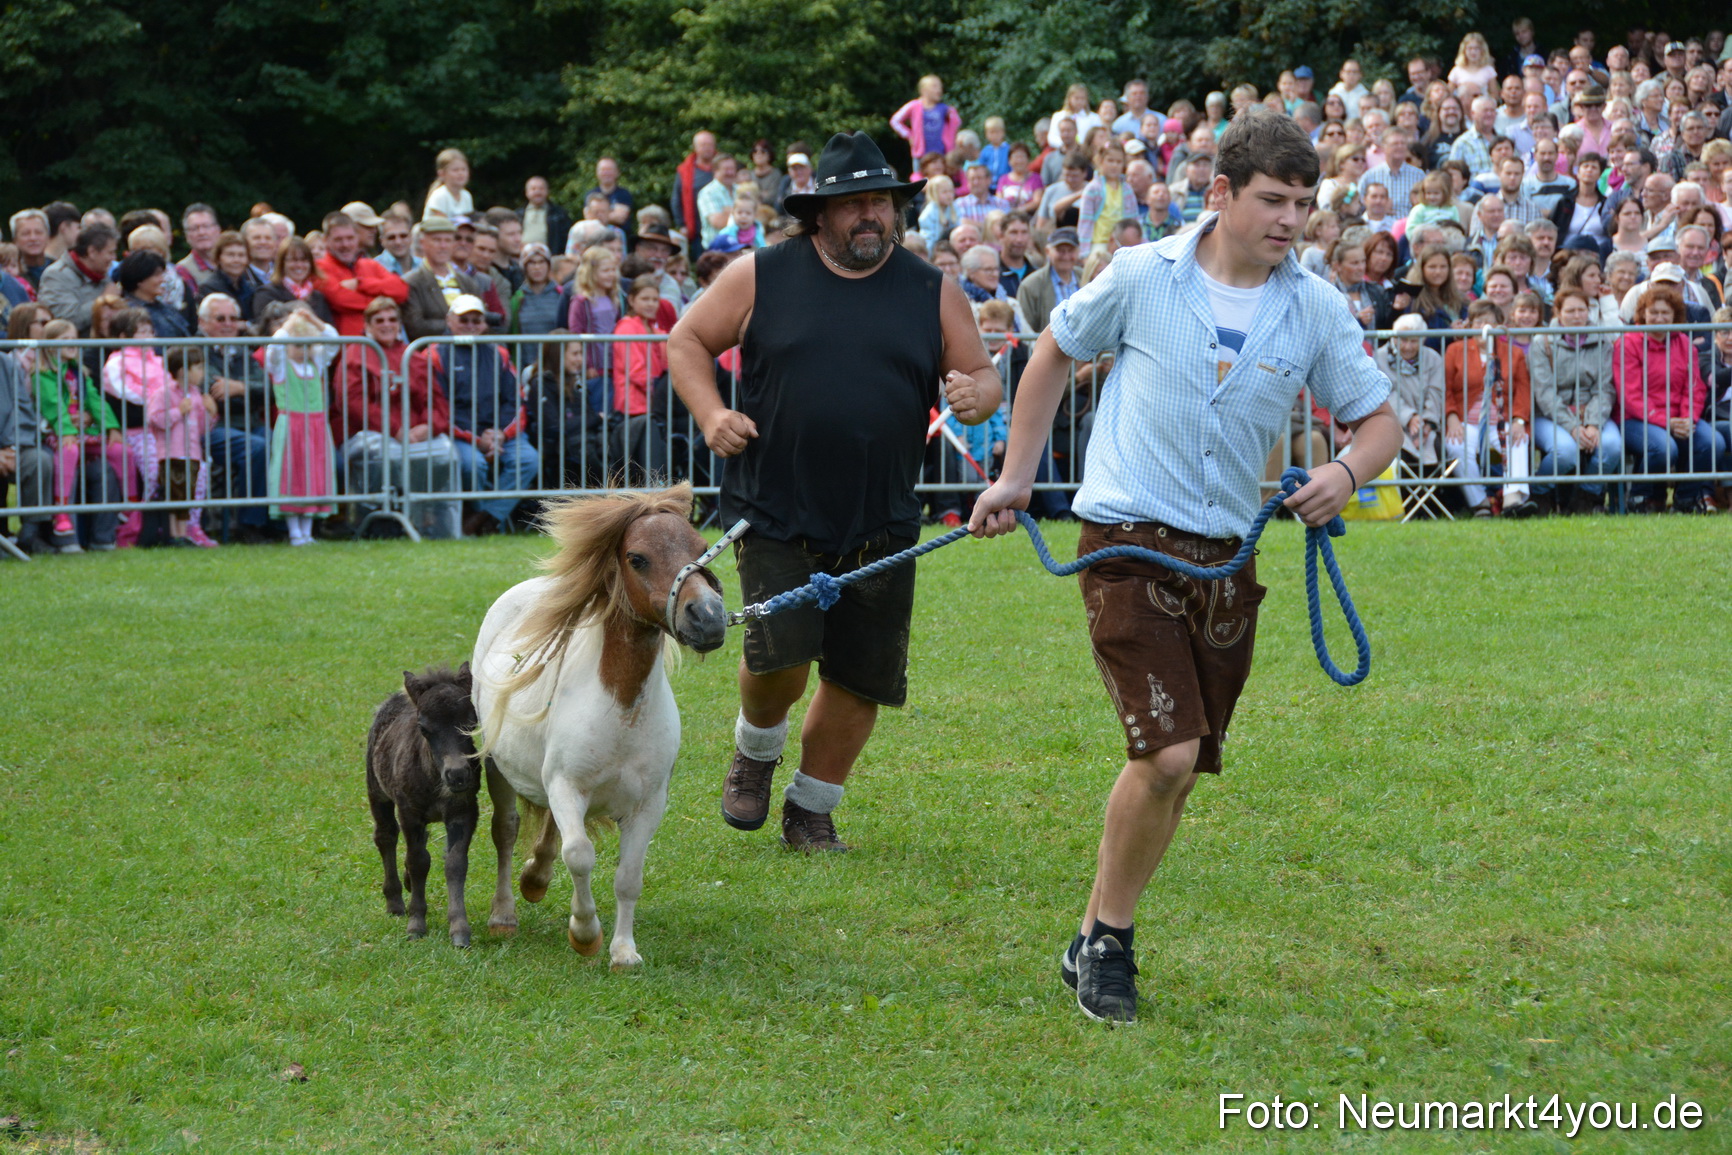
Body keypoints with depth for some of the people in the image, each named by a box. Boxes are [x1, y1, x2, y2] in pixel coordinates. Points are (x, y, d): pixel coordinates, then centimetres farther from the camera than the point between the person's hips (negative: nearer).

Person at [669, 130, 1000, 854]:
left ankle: (811, 809, 24)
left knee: (860, 679, 4)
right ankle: (756, 748, 18)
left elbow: (983, 376, 12)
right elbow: (687, 341, 10)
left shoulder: (933, 293, 7)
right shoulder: (761, 278, 1)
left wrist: (975, 395, -13)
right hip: (775, 517, -3)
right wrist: (711, 416, -6)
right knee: (779, 655, -16)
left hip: (880, 525, 3)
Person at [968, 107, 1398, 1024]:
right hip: (1127, 542, -4)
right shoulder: (1142, 277, -4)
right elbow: (1056, 353, 12)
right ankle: (1101, 942, 2)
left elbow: (1377, 419, 11)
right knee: (1166, 752, -16)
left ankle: (1104, 941, 25)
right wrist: (1016, 479, 14)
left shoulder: (1316, 310, 2)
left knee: (1180, 768, 8)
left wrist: (1346, 473, -12)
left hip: (1225, 557, 4)